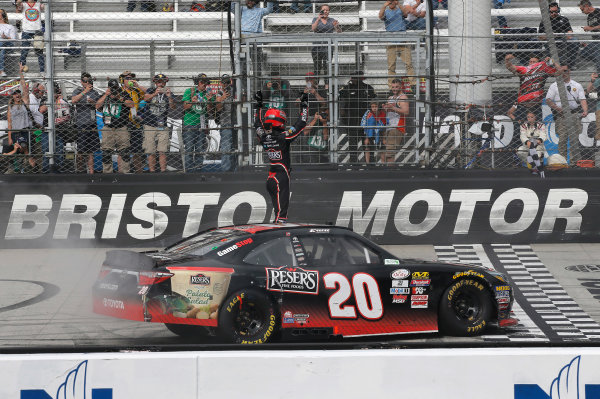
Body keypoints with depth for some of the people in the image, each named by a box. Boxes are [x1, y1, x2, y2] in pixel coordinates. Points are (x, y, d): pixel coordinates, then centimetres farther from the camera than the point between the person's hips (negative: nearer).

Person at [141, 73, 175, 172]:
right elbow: (146, 98, -16)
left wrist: (169, 97, -29)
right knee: (151, 152, -1)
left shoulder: (168, 93, 5)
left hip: (162, 127, 0)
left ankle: (163, 172, -5)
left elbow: (172, 107, -10)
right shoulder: (150, 91, 6)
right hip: (150, 126, 0)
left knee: (162, 151, -6)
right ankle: (152, 172, 2)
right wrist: (155, 94, -35)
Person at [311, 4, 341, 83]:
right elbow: (313, 28, -10)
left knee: (327, 67, -7)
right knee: (317, 67, -4)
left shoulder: (331, 20, 11)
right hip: (317, 46, -1)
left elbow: (339, 31, 4)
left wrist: (337, 26, -18)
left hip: (328, 47, 1)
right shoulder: (315, 19, 9)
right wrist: (319, 18, -21)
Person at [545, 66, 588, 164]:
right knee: (562, 138, -6)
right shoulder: (554, 86, 11)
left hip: (574, 114, 1)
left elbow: (583, 99, 6)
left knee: (574, 138, -5)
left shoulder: (577, 86, 15)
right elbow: (548, 100, 4)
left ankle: (575, 161, -2)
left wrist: (585, 111, -12)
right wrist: (557, 108, -13)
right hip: (561, 115, -1)